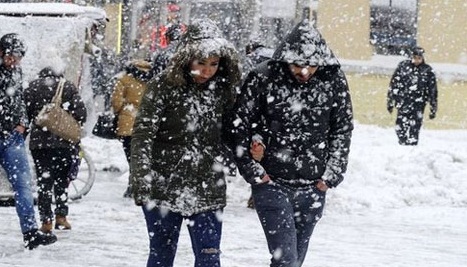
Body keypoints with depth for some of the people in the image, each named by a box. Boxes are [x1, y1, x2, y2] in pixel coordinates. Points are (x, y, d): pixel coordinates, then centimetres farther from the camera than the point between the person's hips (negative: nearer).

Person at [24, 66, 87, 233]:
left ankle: (46, 220, -1)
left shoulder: (33, 87, 2)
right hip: (64, 142, 0)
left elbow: (26, 112, -3)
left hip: (39, 142, 0)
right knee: (62, 179, 14)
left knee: (44, 181, 4)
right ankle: (61, 215, 7)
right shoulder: (69, 87, 2)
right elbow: (80, 113, -5)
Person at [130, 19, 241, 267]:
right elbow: (143, 135, -12)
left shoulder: (223, 89, 3)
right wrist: (141, 181, -19)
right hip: (164, 188, -3)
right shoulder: (164, 86, -10)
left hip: (207, 191, 3)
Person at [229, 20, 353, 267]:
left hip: (313, 187, 3)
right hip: (271, 183, -3)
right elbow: (240, 125, -2)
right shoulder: (263, 78, -10)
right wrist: (253, 171, -5)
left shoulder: (334, 80, -3)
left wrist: (332, 174, 0)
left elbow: (343, 128, 7)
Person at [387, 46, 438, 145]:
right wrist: (390, 102, 8)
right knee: (400, 128, -6)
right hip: (403, 103, 1)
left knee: (414, 130, -5)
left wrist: (433, 110, 7)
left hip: (418, 106, -1)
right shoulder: (403, 66, 4)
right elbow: (393, 84, 9)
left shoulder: (428, 71, 3)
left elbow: (433, 92, 7)